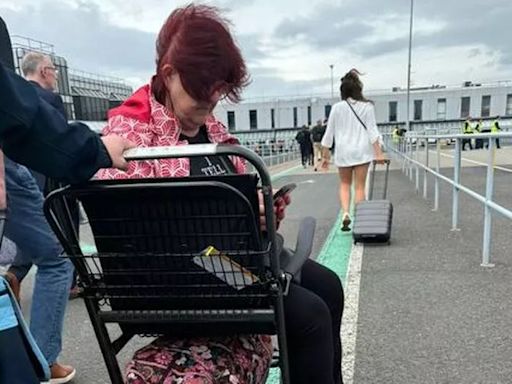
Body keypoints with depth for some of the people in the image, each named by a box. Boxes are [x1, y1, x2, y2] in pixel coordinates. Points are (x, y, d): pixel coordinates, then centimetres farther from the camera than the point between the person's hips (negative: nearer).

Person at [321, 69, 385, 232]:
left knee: (345, 184, 16)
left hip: (343, 152, 0)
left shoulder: (337, 107, -2)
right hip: (362, 151, 0)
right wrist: (378, 153, -3)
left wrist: (325, 156, 7)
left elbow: (329, 133, 1)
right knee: (360, 186, 7)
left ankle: (345, 213, -3)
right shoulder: (367, 106, -1)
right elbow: (372, 130, -4)